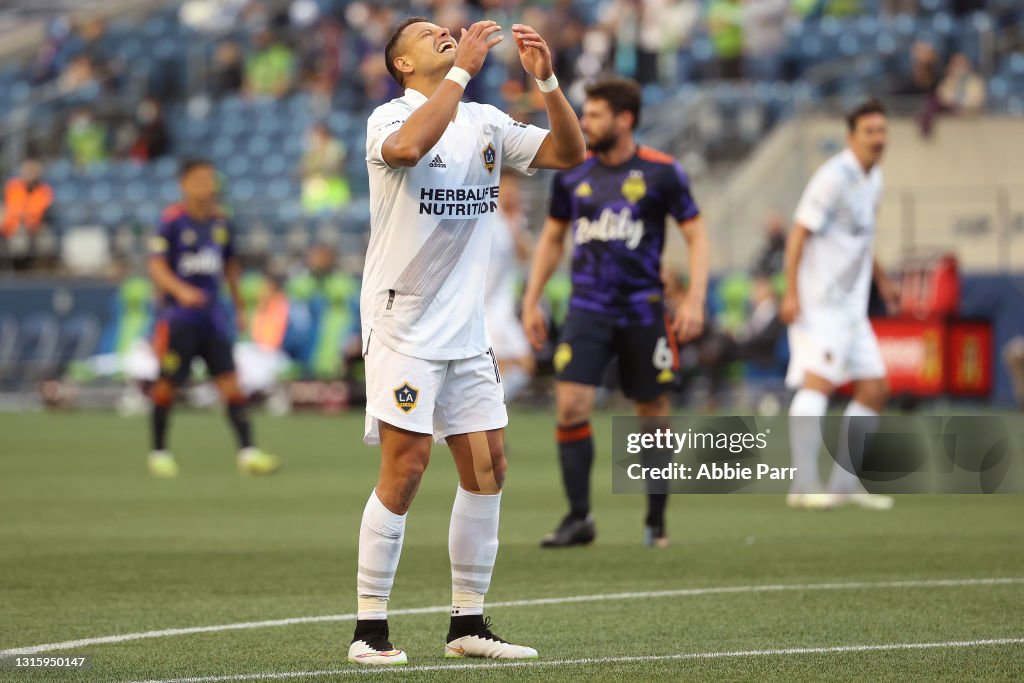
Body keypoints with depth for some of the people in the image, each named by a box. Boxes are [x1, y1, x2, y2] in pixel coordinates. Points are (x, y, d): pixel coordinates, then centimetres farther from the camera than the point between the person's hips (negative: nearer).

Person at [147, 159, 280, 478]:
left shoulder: (220, 221, 9)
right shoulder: (172, 221, -8)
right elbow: (156, 265, -11)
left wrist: (239, 307, 22)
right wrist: (179, 290, -28)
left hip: (212, 316, 4)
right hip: (178, 316, -4)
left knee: (230, 382, -4)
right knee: (167, 384, 1)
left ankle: (247, 452, -8)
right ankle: (159, 453, 16)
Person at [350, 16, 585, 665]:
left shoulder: (487, 123, 11)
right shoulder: (391, 117, -7)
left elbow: (569, 153, 5)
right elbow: (408, 147, -30)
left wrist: (547, 80, -8)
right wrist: (463, 69, -28)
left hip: (467, 332, 6)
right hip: (404, 328, -6)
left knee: (488, 467, 5)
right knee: (406, 468, -10)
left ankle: (469, 622, 14)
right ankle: (371, 628, -3)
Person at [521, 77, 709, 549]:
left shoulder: (661, 172, -4)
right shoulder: (571, 173, 6)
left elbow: (697, 235, 0)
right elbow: (551, 239, 17)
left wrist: (694, 300, -12)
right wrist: (531, 302, 12)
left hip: (643, 311, -2)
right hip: (587, 310, 2)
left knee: (653, 413, 5)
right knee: (571, 404, -12)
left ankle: (656, 521, 18)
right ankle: (578, 518, -4)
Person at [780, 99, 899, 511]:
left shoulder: (873, 178, 13)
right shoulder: (834, 177, -14)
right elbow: (799, 233, -17)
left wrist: (881, 279, 34)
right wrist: (792, 293, -23)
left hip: (851, 306, 9)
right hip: (819, 303, -9)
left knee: (874, 388, 9)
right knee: (818, 381, -21)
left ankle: (845, 482, 16)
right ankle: (804, 485, -29)